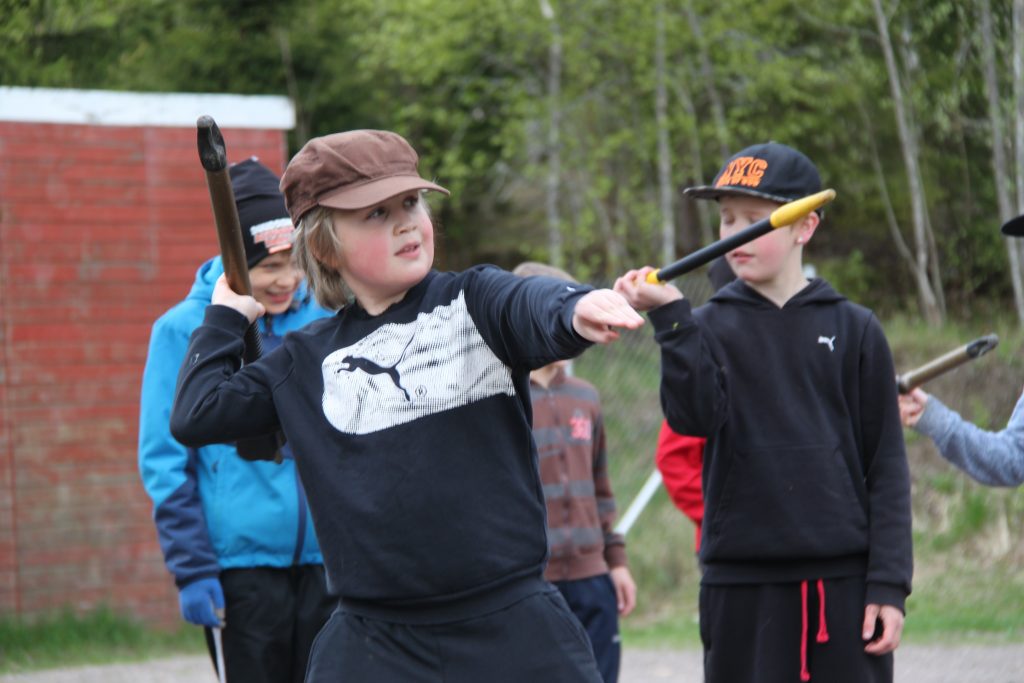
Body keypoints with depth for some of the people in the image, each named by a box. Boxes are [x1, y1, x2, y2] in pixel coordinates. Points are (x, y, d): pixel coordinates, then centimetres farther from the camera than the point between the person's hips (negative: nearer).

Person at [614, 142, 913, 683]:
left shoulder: (853, 330, 5)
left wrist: (889, 583, -3)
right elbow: (693, 418, -13)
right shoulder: (710, 328, 6)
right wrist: (670, 315, -21)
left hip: (842, 579, 0)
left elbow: (886, 465, 4)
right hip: (742, 582, 0)